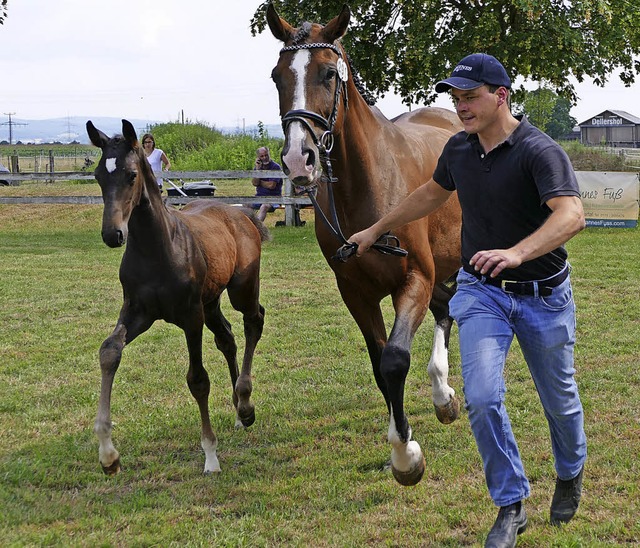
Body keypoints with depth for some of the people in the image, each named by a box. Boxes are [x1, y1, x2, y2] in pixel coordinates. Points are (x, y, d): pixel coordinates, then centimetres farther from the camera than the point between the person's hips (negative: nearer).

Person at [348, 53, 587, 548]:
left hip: (543, 295, -4)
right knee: (482, 399, -14)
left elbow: (571, 215, -37)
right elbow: (432, 194, 22)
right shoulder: (459, 149, 0)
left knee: (560, 401, 13)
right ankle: (511, 507, 1)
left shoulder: (540, 151, -21)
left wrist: (516, 253, -53)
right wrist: (377, 229, 27)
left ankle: (571, 474, 44)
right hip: (481, 290, 4)